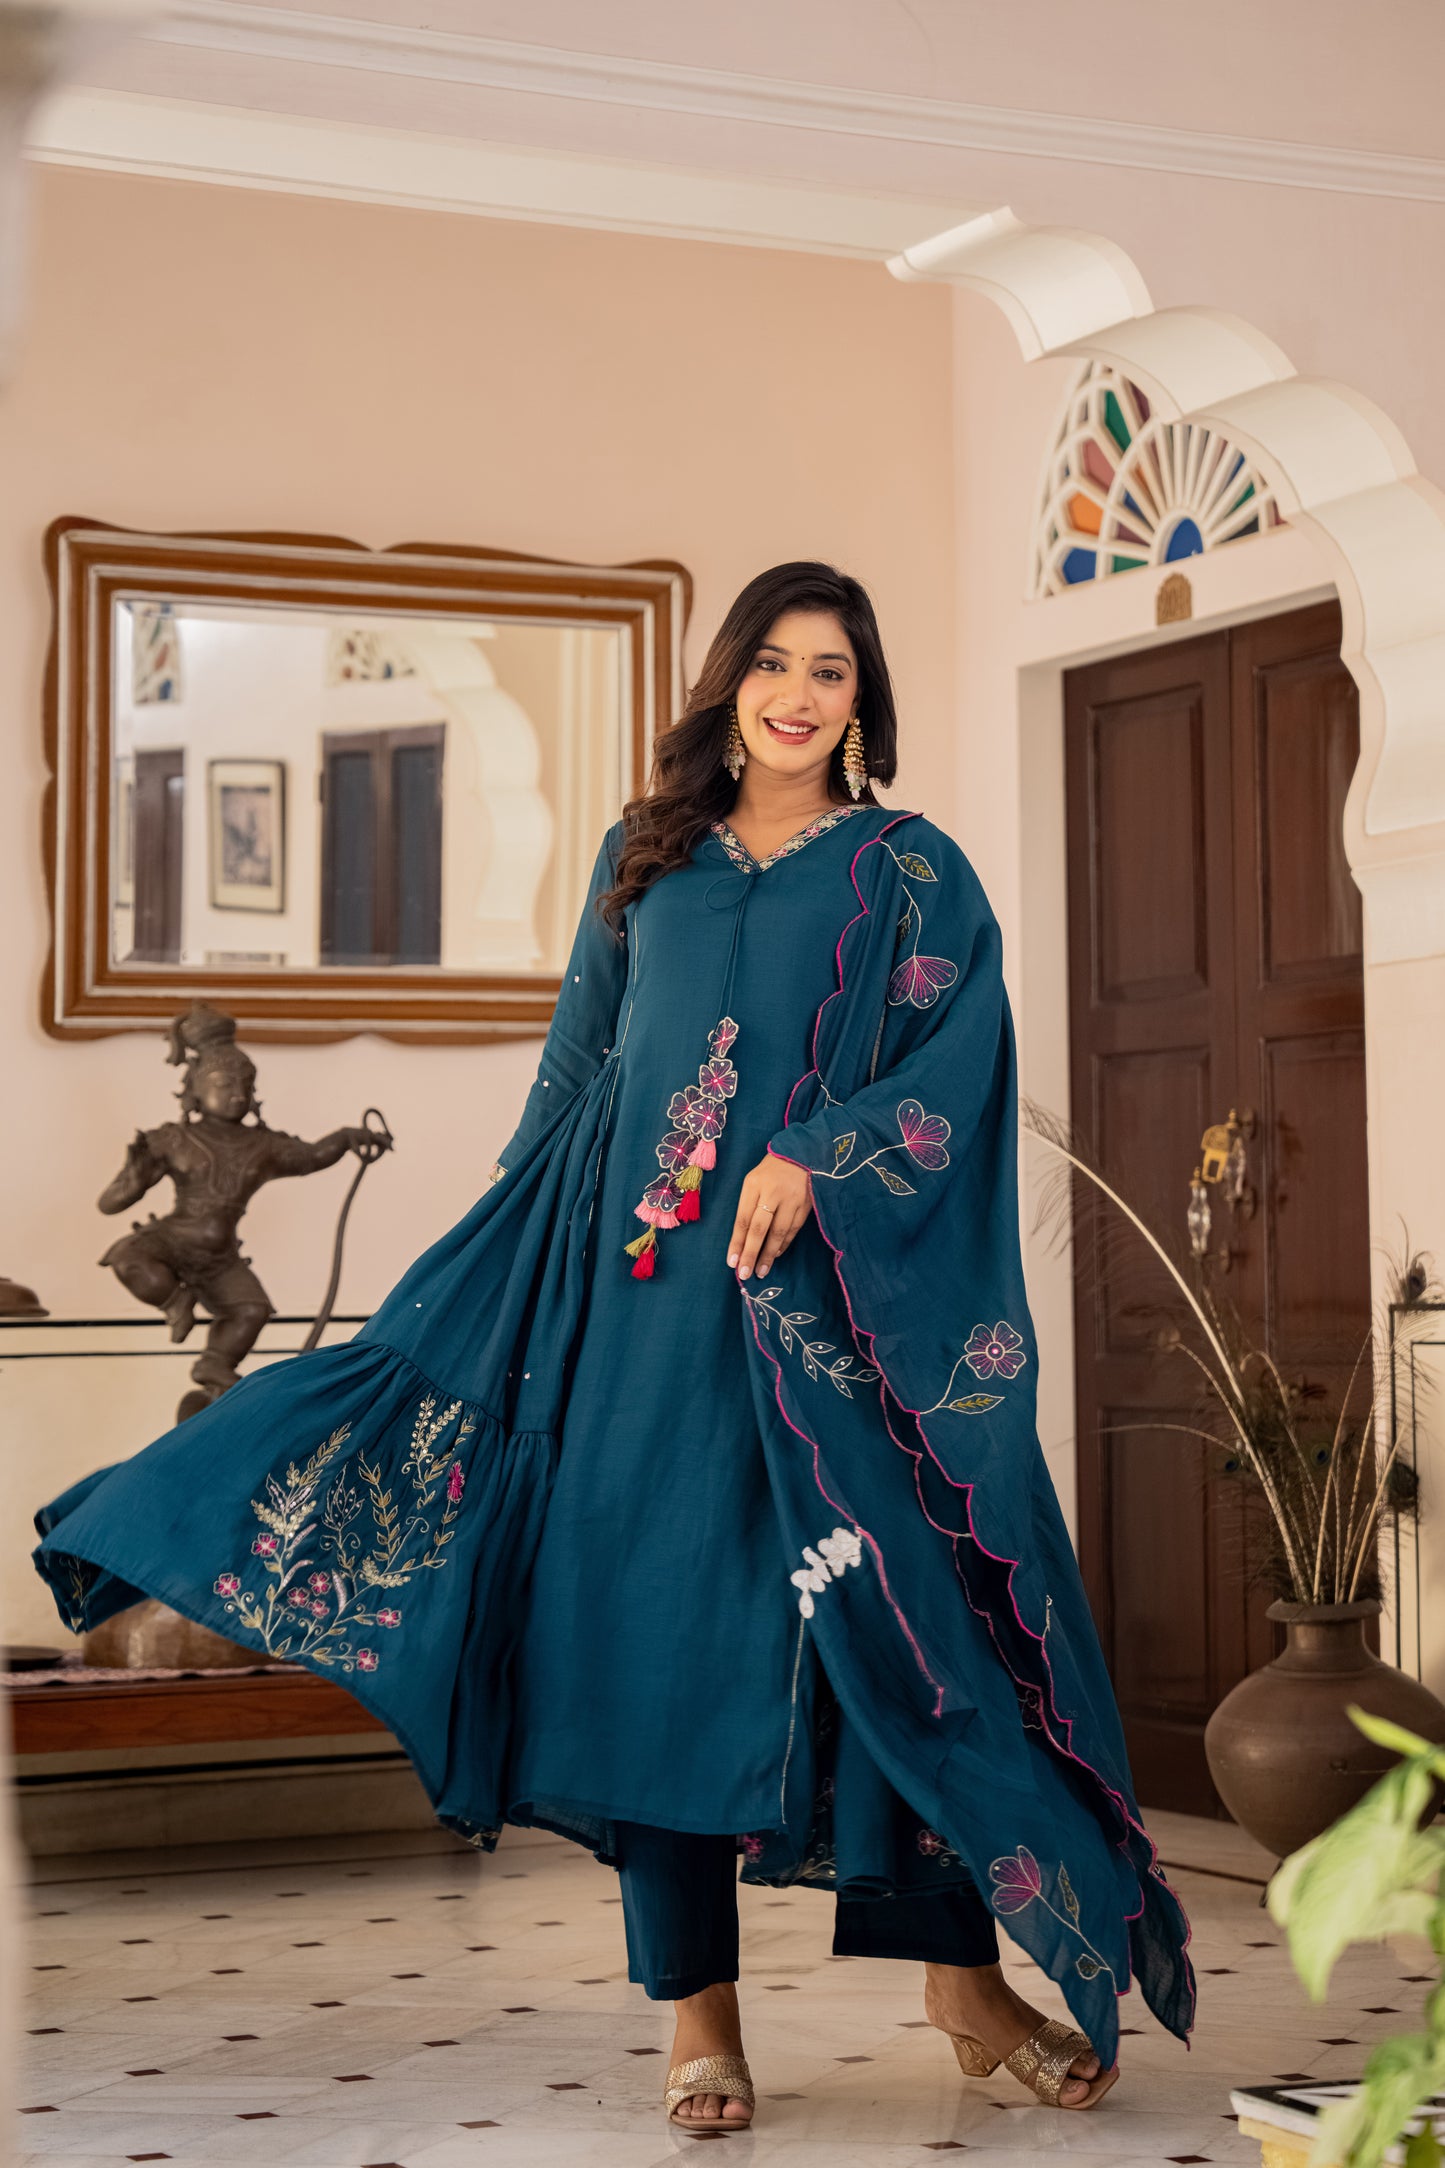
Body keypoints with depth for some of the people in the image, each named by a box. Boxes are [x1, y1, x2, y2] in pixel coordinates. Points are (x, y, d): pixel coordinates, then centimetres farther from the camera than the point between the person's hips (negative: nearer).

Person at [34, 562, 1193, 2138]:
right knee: (660, 1609, -1)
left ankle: (958, 1966, 8)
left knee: (894, 1610, -5)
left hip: (835, 1293, -2)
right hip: (648, 1292, 2)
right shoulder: (647, 855, 16)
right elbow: (575, 1073, 18)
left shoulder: (913, 872, 7)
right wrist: (480, 1280, 15)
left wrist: (815, 1162, -18)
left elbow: (960, 1062, -5)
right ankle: (698, 2006, 5)